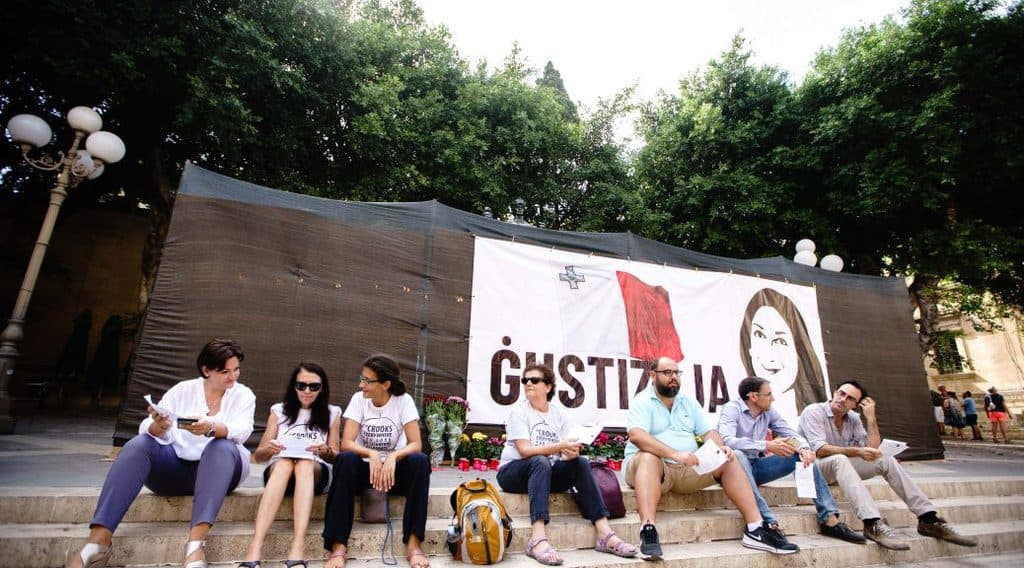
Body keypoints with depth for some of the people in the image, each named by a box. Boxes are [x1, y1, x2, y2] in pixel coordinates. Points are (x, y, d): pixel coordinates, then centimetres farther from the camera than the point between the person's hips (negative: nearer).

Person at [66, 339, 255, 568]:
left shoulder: (243, 395, 1)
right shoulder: (183, 389, 5)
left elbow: (241, 430, -18)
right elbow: (147, 430, -5)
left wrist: (210, 427, -40)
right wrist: (158, 426, -30)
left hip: (217, 469, -2)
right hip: (175, 467, 2)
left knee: (223, 446, -34)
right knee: (138, 444, -23)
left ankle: (196, 542, -44)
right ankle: (98, 540, -32)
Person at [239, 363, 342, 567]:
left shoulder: (332, 413, 11)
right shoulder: (279, 411, 12)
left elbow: (336, 457, 10)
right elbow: (258, 456, 11)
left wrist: (326, 452, -14)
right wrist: (269, 450, -14)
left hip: (315, 472, 0)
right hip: (278, 470, 1)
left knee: (305, 464, -35)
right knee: (284, 463, -35)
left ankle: (298, 549, -48)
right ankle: (254, 550, -46)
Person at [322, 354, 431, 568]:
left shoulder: (404, 401, -10)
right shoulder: (358, 399, -7)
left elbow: (416, 444, -17)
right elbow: (346, 444, -15)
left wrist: (392, 457, -37)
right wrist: (372, 455, -34)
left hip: (393, 468, -1)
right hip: (366, 467, 1)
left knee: (420, 461, -31)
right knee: (345, 460, -31)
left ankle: (414, 543, -24)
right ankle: (338, 545, -26)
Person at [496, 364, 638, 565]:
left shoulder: (558, 413, 5)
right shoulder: (519, 411, -8)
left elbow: (567, 451, -3)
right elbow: (525, 450, -20)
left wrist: (571, 453, -28)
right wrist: (560, 446, -31)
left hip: (547, 473, 4)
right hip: (514, 472, -4)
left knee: (580, 463, -21)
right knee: (540, 461, -35)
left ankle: (605, 534, -25)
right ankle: (538, 539, -44)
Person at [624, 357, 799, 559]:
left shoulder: (689, 403, 15)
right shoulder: (642, 401, -7)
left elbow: (708, 432, 9)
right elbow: (636, 435, -23)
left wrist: (721, 448, -15)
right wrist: (675, 454, -33)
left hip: (688, 469, 6)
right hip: (651, 464, -6)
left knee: (729, 461, -10)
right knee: (649, 457, -38)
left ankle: (755, 528, -11)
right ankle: (648, 530, -47)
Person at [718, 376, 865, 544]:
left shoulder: (769, 412, 7)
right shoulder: (732, 409, -15)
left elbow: (791, 434, 4)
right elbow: (726, 441, -31)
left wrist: (803, 448, -20)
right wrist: (767, 446, -36)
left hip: (755, 468, 7)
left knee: (802, 455, -5)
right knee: (737, 455, -40)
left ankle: (829, 519, -6)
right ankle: (768, 523, -44)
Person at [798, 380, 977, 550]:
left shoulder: (853, 419, 7)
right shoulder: (814, 412, -14)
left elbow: (872, 448, -2)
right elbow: (819, 449, -24)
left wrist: (870, 417, -6)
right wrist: (857, 451, -33)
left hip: (841, 466, 7)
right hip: (814, 467, -7)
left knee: (885, 460, -8)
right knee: (840, 459, -38)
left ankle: (929, 519, -7)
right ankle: (873, 525, -44)